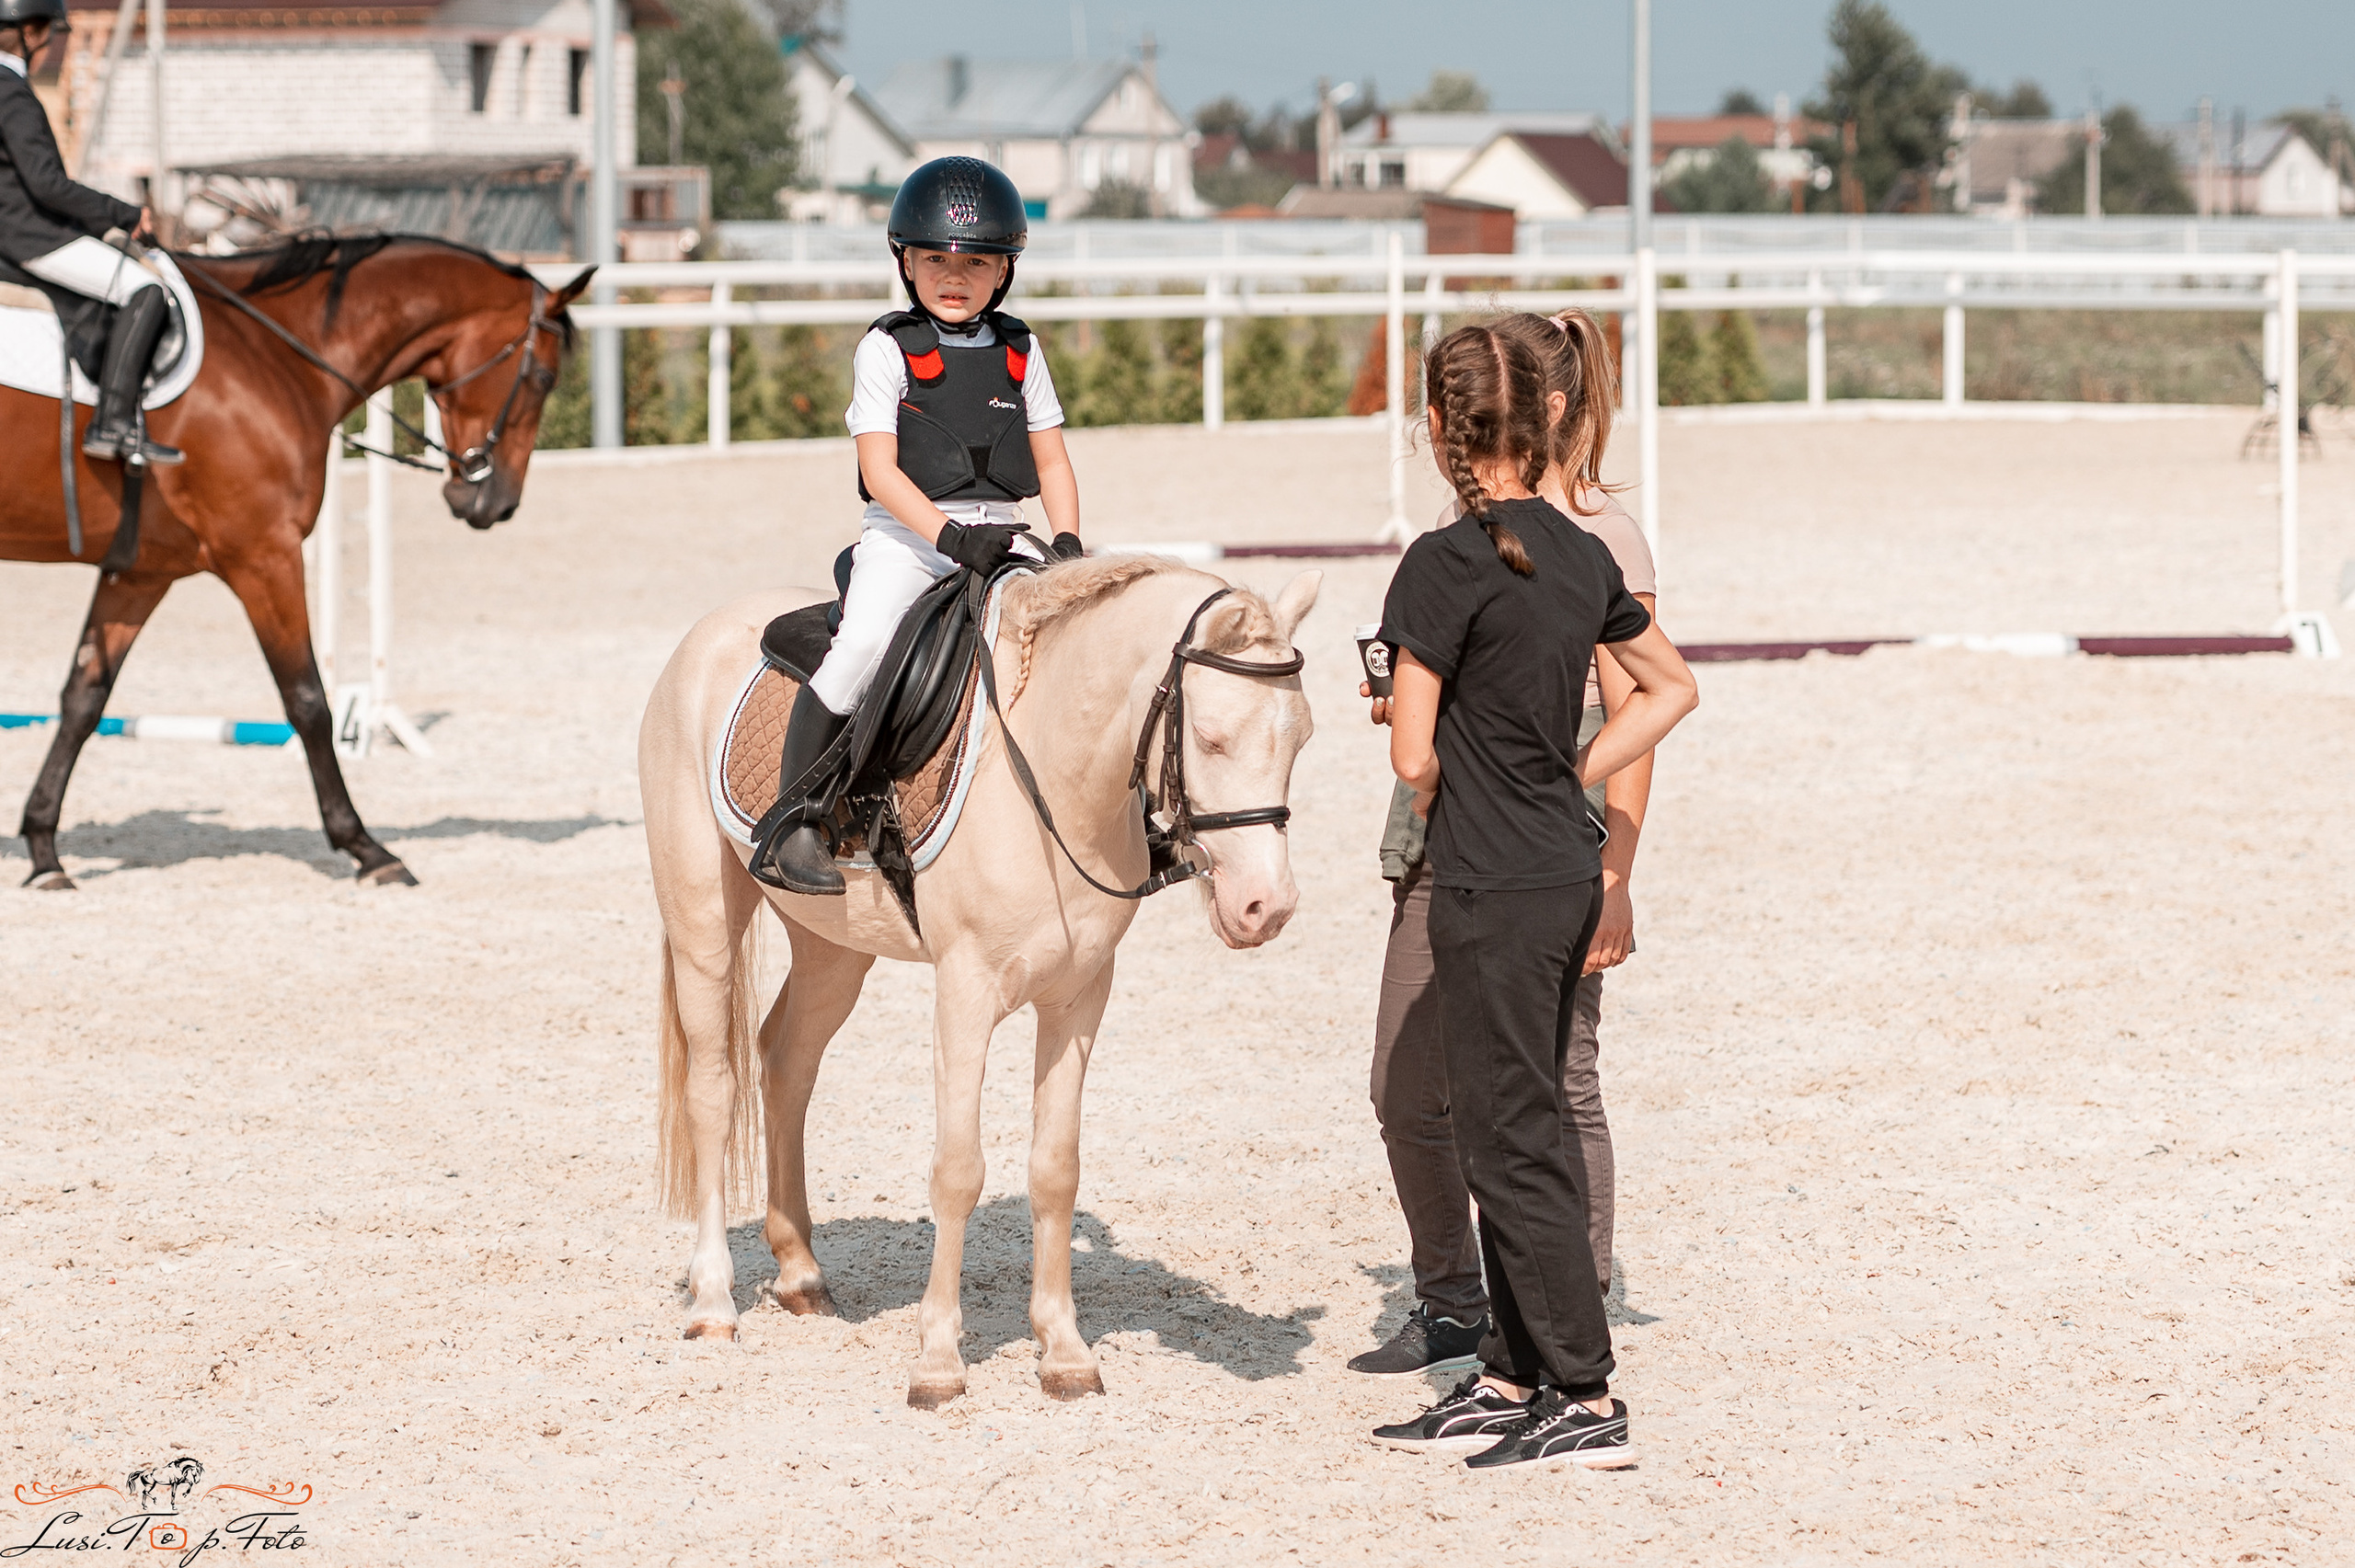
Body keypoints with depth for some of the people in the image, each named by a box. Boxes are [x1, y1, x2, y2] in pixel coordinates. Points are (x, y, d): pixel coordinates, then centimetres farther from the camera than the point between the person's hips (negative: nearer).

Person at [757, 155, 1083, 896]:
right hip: (905, 536, -4)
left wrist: (1068, 545, -1)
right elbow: (880, 469, -8)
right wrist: (949, 535, -21)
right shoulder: (887, 350, 0)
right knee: (862, 646, -27)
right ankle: (796, 821, -20)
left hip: (1000, 538, 4)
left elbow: (1051, 460, 16)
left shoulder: (1020, 351, 13)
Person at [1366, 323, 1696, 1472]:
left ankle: (1589, 1403, -1)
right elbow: (1671, 688, 20)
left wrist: (1449, 822, 5)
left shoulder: (1448, 565, -17)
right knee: (1509, 1133, 16)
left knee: (1513, 1144, -2)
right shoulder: (1583, 556, 6)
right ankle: (1510, 1382, 22)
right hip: (1569, 872, 8)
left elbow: (1413, 757, -16)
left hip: (1492, 893, -8)